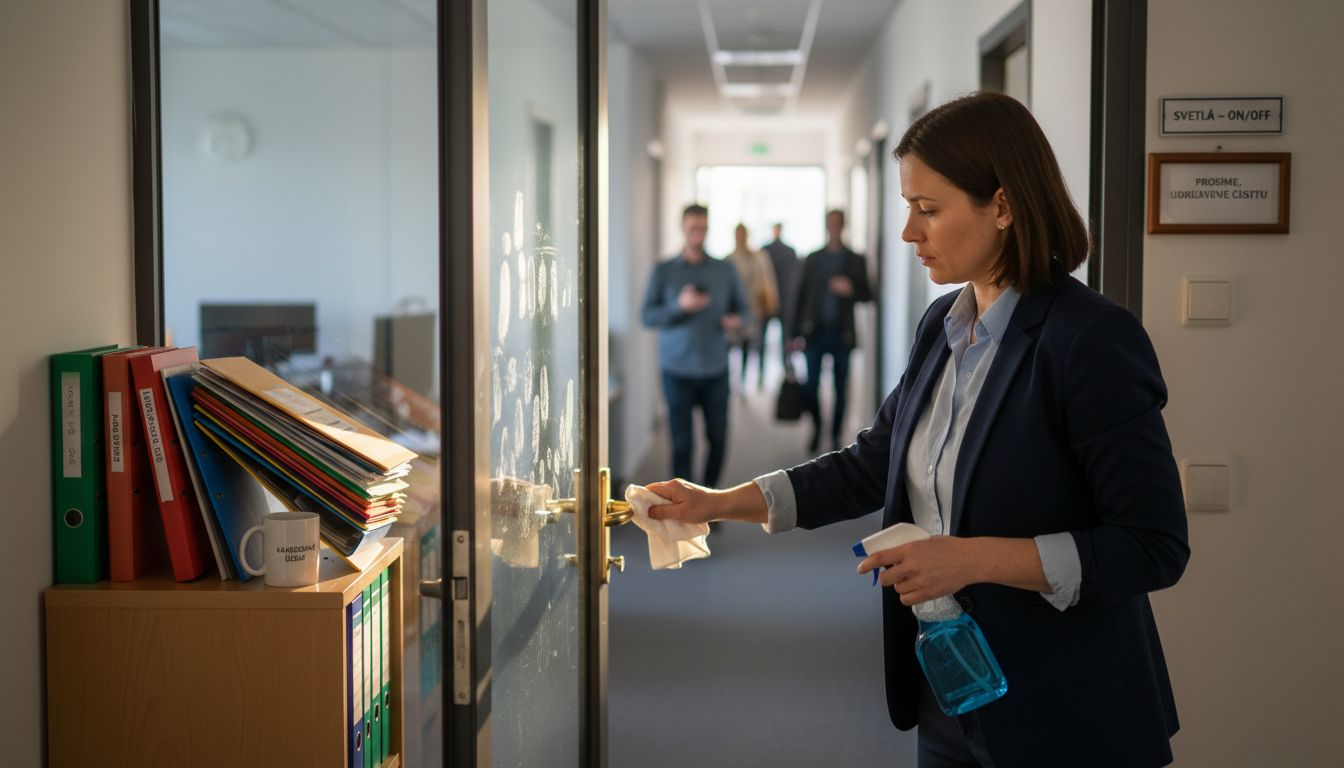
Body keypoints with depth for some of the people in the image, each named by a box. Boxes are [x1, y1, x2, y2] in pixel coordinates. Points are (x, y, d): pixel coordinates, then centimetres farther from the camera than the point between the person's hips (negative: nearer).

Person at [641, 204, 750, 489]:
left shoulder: (725, 271, 8)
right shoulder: (663, 271, 3)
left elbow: (744, 309, 11)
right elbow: (647, 316, -2)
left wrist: (737, 320, -12)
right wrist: (679, 306, -18)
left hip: (715, 369, 2)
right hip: (678, 369, -2)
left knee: (718, 438, 4)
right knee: (682, 442, -2)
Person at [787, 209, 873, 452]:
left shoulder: (856, 260, 7)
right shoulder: (813, 259, 9)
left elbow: (867, 295, 9)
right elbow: (800, 295, 7)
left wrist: (851, 289, -14)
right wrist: (794, 333, 2)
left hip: (842, 333, 0)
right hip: (815, 331, 0)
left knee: (840, 389, 1)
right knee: (811, 386, -2)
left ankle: (835, 437, 11)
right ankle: (816, 429, 18)